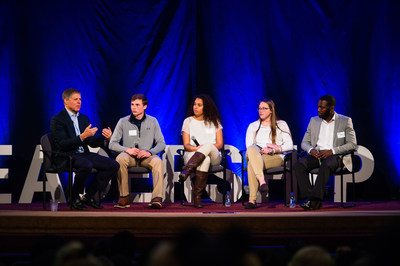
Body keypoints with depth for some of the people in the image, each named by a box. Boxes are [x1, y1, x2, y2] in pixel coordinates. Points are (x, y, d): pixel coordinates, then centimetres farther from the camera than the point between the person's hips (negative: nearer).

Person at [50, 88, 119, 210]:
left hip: (83, 154, 7)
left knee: (113, 165, -10)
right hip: (66, 157, -7)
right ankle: (74, 199, -16)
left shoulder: (84, 118, 17)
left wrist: (105, 139, -6)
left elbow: (91, 142, 14)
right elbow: (63, 145, -17)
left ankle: (89, 196, -1)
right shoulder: (57, 120, -6)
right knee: (86, 165, -38)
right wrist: (82, 136, -27)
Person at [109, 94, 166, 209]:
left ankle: (157, 198, -40)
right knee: (120, 159, -35)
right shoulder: (123, 122, 6)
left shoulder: (152, 121, 8)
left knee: (157, 161, -33)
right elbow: (112, 144, 2)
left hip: (146, 156, 0)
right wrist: (127, 150, -16)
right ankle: (125, 197, -30)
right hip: (129, 156, 0)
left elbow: (161, 143, 5)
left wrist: (149, 152, -15)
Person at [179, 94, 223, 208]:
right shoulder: (188, 121, 14)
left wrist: (205, 148, -13)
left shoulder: (214, 122, 15)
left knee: (208, 146, -39)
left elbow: (220, 144, 7)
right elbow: (186, 145, 6)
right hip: (192, 155, 0)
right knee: (205, 159, -40)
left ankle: (187, 170, -50)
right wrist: (196, 148, -18)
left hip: (213, 156, 0)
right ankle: (197, 195, -46)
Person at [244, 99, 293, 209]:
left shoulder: (281, 125, 19)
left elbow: (289, 145, 7)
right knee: (251, 150, -39)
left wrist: (277, 148, -13)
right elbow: (249, 145, 9)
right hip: (256, 155, 2)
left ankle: (252, 200, -45)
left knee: (252, 164, -37)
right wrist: (261, 150, -12)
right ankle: (262, 181, -54)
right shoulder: (253, 126, 25)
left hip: (275, 157, -2)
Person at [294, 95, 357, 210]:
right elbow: (304, 142, 15)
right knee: (298, 164, -26)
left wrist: (332, 151, -17)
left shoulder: (345, 121, 4)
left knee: (326, 165, -39)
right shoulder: (314, 121, 16)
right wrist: (311, 150, -10)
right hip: (316, 155, 4)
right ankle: (307, 197, -30)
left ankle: (315, 199, -41)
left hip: (334, 156, -4)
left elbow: (352, 144, -4)